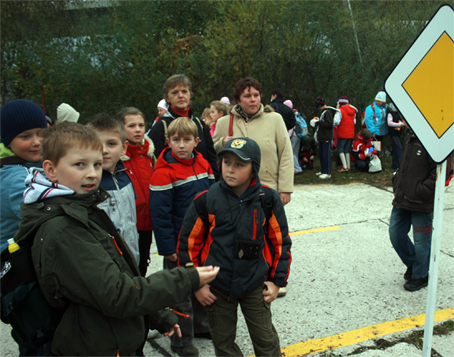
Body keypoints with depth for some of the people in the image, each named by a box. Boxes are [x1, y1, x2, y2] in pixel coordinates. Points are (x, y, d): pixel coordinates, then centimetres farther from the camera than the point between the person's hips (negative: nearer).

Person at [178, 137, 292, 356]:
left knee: (266, 339, 11)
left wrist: (277, 280, 2)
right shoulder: (206, 200, -11)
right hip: (216, 288, 0)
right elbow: (188, 243, -3)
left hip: (255, 285, 0)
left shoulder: (268, 200, -8)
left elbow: (281, 241, 2)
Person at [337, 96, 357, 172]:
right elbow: (354, 122, 14)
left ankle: (345, 167, -8)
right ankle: (348, 167, 11)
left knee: (340, 149, 2)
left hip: (343, 134, -6)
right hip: (351, 134, 6)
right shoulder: (352, 110, 7)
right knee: (347, 150, 14)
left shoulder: (340, 110, -12)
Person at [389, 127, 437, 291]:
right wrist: (397, 184, 11)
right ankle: (412, 263, 38)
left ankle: (420, 276, 26)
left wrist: (420, 193, -21)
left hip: (422, 204, -8)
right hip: (402, 198, 8)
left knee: (421, 240, 7)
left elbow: (439, 173, -21)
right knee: (395, 233, 15)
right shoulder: (411, 138, 10)